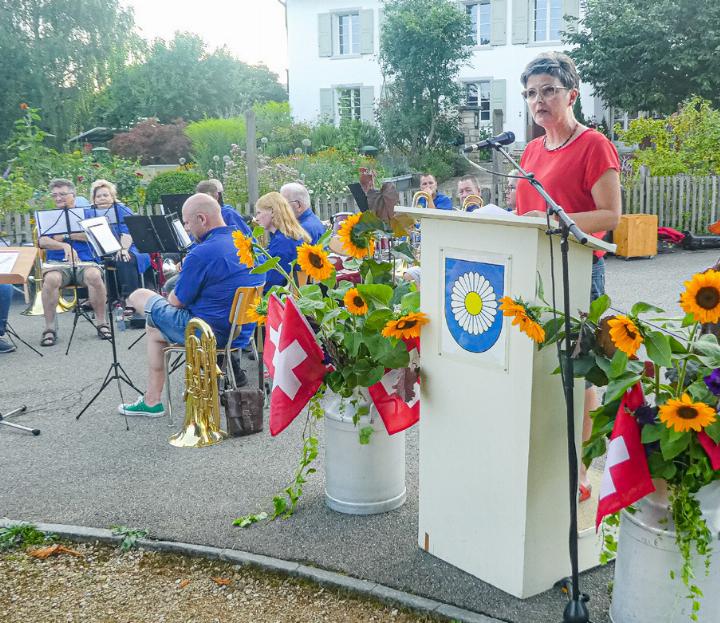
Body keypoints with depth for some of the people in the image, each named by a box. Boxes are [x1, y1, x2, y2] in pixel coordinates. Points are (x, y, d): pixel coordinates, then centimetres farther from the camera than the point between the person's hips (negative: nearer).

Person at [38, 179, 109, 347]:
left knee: (94, 276, -34)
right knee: (51, 279, -33)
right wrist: (65, 246, -20)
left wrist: (66, 235, -5)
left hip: (85, 262, -1)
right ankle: (49, 328, -23)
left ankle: (101, 322, -18)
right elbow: (42, 241, -1)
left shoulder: (86, 213, 15)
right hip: (57, 263, 1)